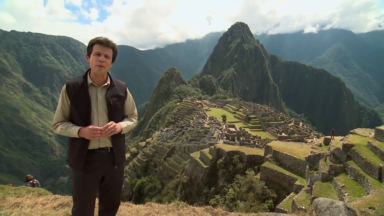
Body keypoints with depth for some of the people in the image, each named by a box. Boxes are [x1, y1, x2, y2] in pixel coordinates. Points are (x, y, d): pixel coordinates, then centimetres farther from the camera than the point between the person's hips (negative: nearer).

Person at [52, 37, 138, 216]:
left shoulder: (121, 89, -4)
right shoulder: (71, 88, -8)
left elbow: (133, 117, 8)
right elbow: (58, 124, -2)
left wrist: (119, 126, -15)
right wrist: (81, 131, -22)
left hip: (114, 158, 2)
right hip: (84, 159, -2)